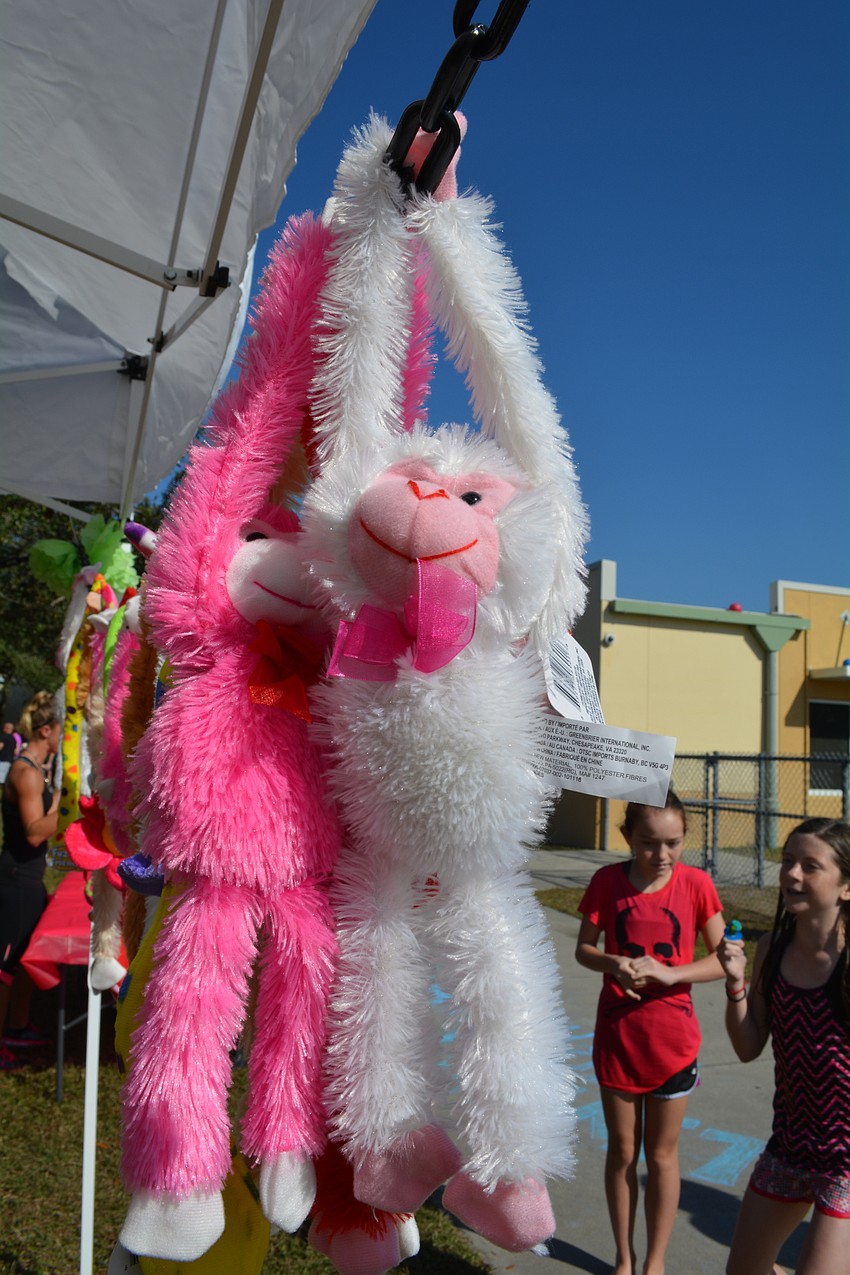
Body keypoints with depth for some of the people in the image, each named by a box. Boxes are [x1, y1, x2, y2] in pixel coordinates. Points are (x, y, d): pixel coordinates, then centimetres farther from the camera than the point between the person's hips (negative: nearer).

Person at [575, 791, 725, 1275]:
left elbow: (723, 958, -7)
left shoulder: (696, 884, -12)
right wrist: (614, 964, -21)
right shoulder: (607, 881, -10)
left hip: (673, 1041, -1)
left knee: (661, 1154, 15)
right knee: (622, 1151, 16)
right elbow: (583, 948, 0)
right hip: (616, 1036, 1)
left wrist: (668, 973, -22)